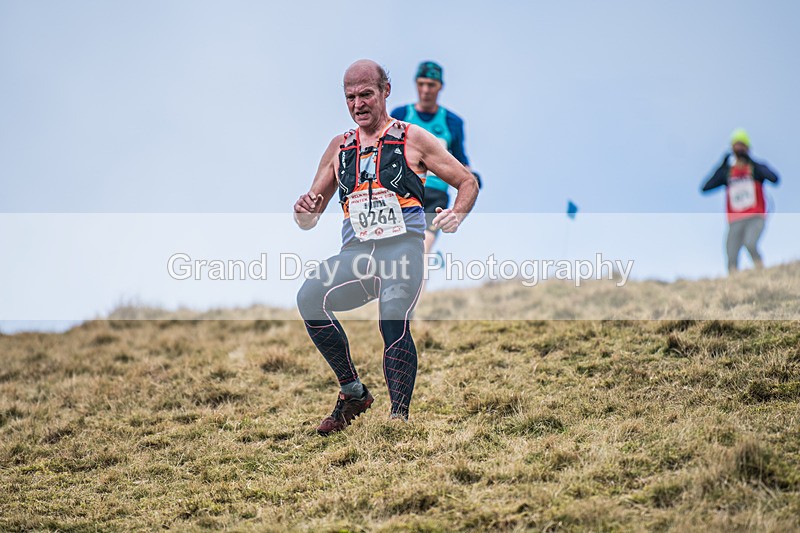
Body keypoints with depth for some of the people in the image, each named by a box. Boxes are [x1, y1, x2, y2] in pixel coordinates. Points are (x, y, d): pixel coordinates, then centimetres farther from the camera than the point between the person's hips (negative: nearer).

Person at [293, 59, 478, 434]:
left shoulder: (412, 140, 11)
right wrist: (305, 212, -4)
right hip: (356, 253, 3)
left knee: (394, 317, -32)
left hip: (403, 246, -3)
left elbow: (468, 183, 14)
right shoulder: (339, 148, 21)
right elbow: (308, 220, 22)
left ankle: (399, 416, -27)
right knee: (310, 298, -26)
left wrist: (457, 214, -7)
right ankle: (352, 391, -10)